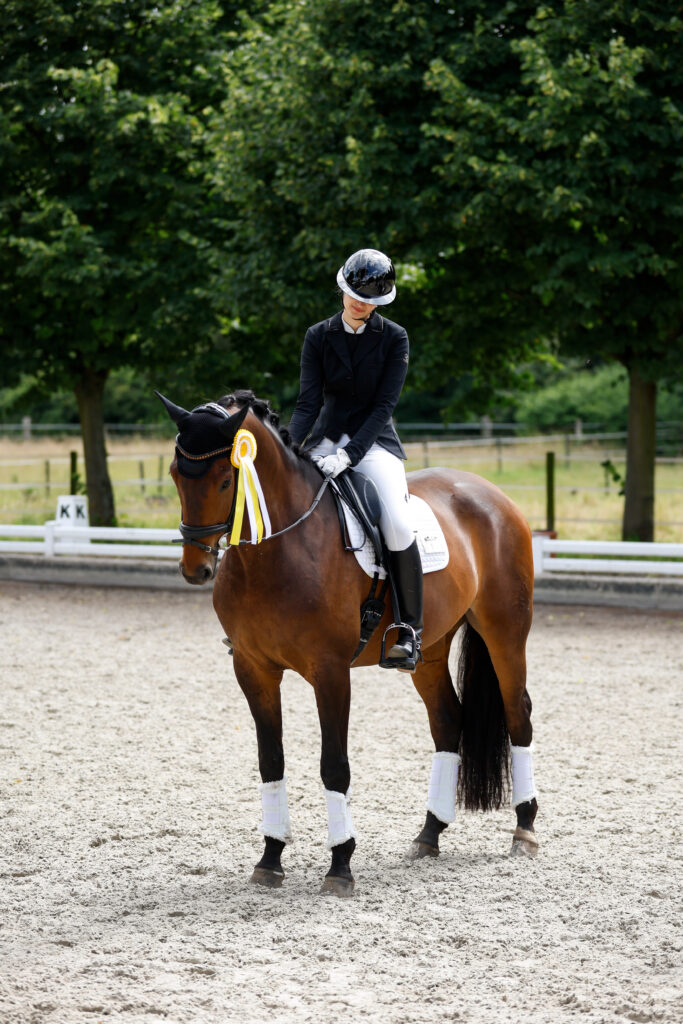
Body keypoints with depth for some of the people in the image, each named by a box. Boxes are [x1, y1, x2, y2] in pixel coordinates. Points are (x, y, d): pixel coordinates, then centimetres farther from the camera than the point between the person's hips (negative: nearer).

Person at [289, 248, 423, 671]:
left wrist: (349, 454, -24)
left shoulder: (394, 338, -3)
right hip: (324, 440, 3)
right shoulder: (319, 336, 3)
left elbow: (384, 405, -11)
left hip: (374, 442, -3)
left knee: (397, 525, -28)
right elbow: (308, 402, -4)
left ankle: (410, 627, -13)